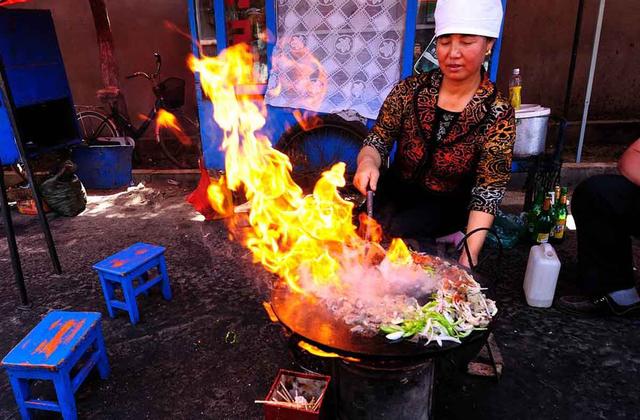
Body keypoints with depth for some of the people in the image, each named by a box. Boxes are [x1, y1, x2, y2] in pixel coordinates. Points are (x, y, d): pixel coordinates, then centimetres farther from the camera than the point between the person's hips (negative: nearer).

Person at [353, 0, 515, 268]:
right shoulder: (410, 90, -7)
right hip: (396, 190, 2)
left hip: (446, 204, -1)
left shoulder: (498, 113, -13)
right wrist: (367, 162, -31)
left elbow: (488, 192, -16)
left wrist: (470, 254, -30)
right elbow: (378, 140, -5)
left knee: (390, 229, -28)